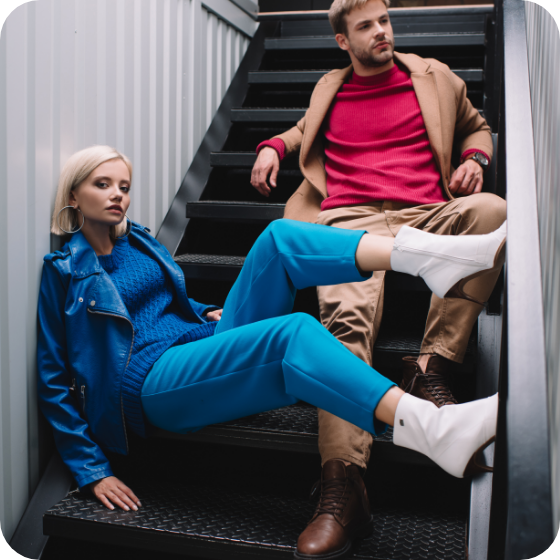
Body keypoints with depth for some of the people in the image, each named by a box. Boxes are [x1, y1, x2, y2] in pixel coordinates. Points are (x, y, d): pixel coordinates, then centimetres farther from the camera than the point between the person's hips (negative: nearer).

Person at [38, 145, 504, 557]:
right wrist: (92, 471, -6)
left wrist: (207, 312, 13)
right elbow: (55, 381, 0)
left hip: (210, 343, 7)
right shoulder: (63, 271, 1)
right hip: (157, 385, -6)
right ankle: (438, 432, -54)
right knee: (292, 332, -35)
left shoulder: (137, 241, 18)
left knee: (281, 237, -15)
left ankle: (430, 254, -36)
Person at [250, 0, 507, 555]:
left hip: (424, 214, 1)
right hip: (352, 219, -1)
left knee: (491, 209, -33)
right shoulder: (330, 90, 27)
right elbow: (306, 129, 46)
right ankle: (343, 475, -39)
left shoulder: (434, 78, 24)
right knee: (345, 316, -31)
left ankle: (430, 366, -28)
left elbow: (476, 126, 36)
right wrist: (275, 145, 24)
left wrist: (474, 159, 12)